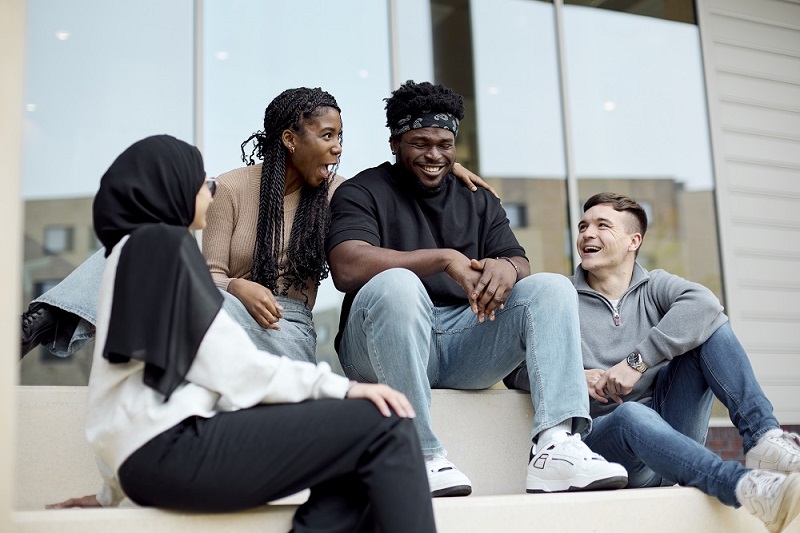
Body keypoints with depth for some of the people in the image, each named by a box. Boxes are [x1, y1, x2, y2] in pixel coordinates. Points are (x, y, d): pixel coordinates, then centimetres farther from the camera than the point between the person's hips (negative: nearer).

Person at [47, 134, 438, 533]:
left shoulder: (131, 253, 24)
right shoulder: (163, 244, -3)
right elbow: (228, 363, -11)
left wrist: (113, 491, 29)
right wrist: (337, 386, -10)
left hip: (150, 452, 10)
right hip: (172, 446, -10)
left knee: (353, 473, 4)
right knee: (385, 425, -13)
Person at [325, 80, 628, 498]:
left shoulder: (478, 201, 20)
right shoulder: (363, 192, 5)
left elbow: (521, 266, 8)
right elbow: (347, 268, -14)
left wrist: (507, 268, -19)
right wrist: (445, 259, -20)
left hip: (466, 344, 5)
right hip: (388, 348, -4)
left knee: (552, 288, -12)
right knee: (397, 283, -35)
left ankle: (556, 447, -30)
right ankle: (422, 458, -32)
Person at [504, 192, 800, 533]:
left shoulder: (654, 287, 12)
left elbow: (703, 304, -13)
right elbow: (515, 369, 3)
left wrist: (637, 362, -23)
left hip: (669, 433, 3)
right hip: (604, 437, -2)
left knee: (710, 324, -10)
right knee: (631, 414, -38)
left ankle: (763, 439, -28)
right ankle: (746, 487, -57)